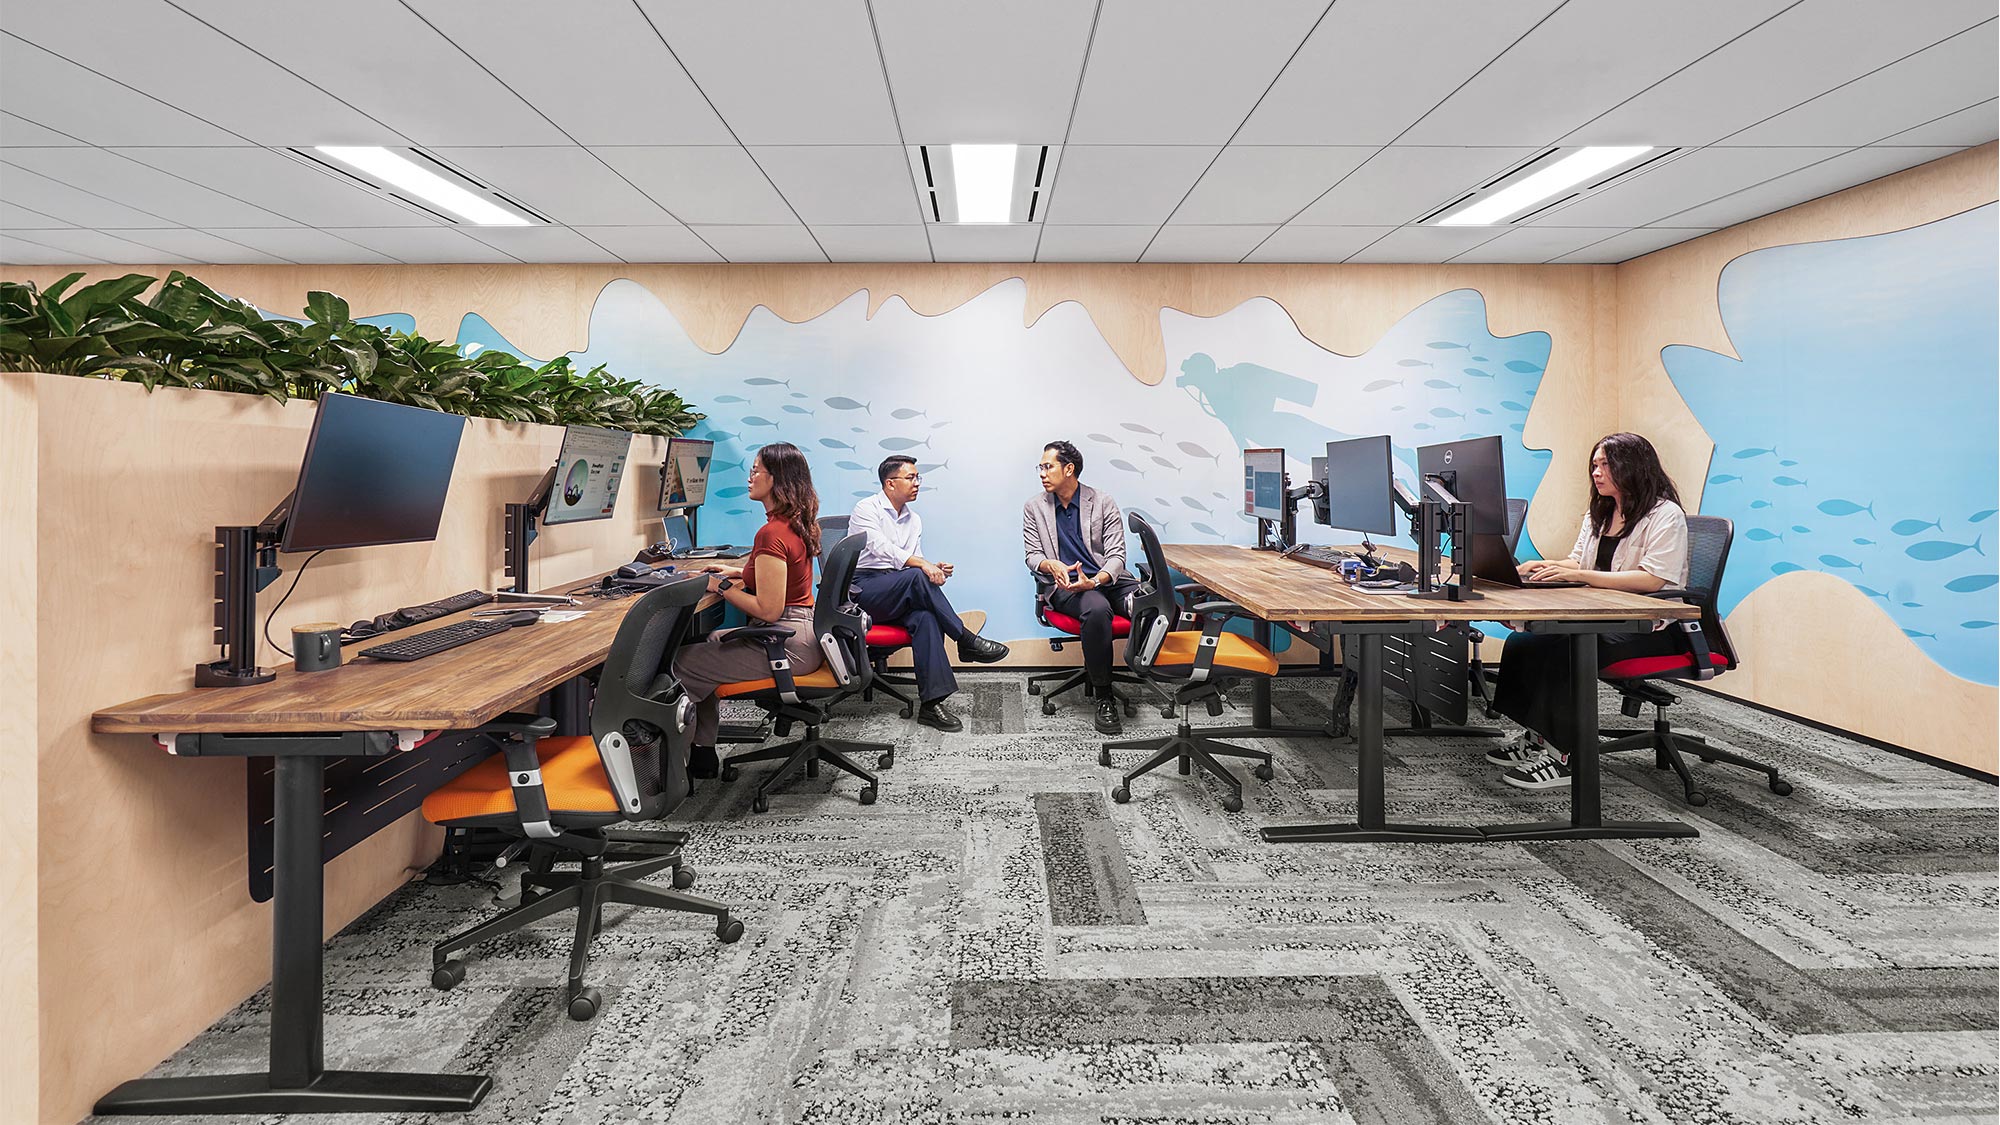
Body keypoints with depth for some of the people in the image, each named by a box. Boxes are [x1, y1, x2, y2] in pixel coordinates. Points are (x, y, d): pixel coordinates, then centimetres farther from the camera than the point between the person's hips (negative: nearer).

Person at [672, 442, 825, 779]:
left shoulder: (772, 533, -22)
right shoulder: (797, 524, 8)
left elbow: (768, 610, -23)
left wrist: (721, 587, -12)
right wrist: (739, 573, 16)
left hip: (785, 644, -11)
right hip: (803, 634, 11)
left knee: (682, 663, -3)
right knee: (707, 644, 25)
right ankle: (702, 751, 28)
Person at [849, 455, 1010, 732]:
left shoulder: (914, 519, 21)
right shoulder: (867, 509, -1)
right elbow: (883, 550, -17)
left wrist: (935, 570, -5)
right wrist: (922, 564, -29)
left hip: (900, 596, 5)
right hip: (864, 589, -5)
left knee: (925, 616, -29)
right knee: (916, 578, -33)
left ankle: (931, 703, -36)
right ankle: (967, 641, -24)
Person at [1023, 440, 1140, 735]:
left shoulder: (1103, 503, 6)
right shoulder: (1034, 508, 11)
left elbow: (1116, 555, 0)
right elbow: (1032, 556, 9)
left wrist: (1095, 580, -21)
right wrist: (1051, 565, -16)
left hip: (1107, 578, 2)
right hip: (1065, 585, -2)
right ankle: (1104, 698, -27)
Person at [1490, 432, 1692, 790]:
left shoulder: (1666, 515, -6)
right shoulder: (1599, 514, 19)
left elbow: (1651, 580, -20)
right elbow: (1577, 563, 21)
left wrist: (1578, 575, -27)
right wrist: (1548, 566, -2)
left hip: (1650, 628, -7)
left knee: (1564, 651, -33)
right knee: (1523, 642, -19)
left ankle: (1562, 754, -24)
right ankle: (1534, 734, -11)